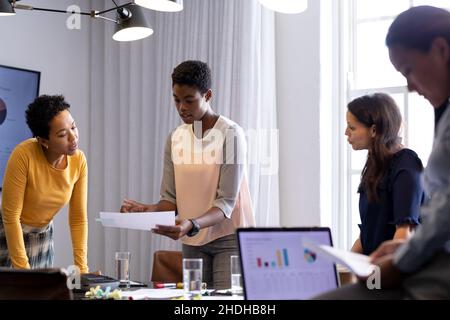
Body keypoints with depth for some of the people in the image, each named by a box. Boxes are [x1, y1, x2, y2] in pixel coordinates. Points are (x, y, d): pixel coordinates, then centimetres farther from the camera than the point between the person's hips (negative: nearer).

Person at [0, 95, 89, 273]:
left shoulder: (79, 161, -15)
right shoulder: (24, 155, -29)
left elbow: (79, 218, -7)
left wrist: (82, 268, -11)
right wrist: (23, 269, -22)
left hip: (43, 236, 4)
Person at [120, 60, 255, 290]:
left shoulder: (231, 134, -11)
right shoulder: (175, 139, 6)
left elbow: (226, 203, -15)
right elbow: (171, 200, 6)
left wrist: (192, 225, -32)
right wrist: (147, 210, -15)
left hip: (229, 238, -4)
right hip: (192, 241, 5)